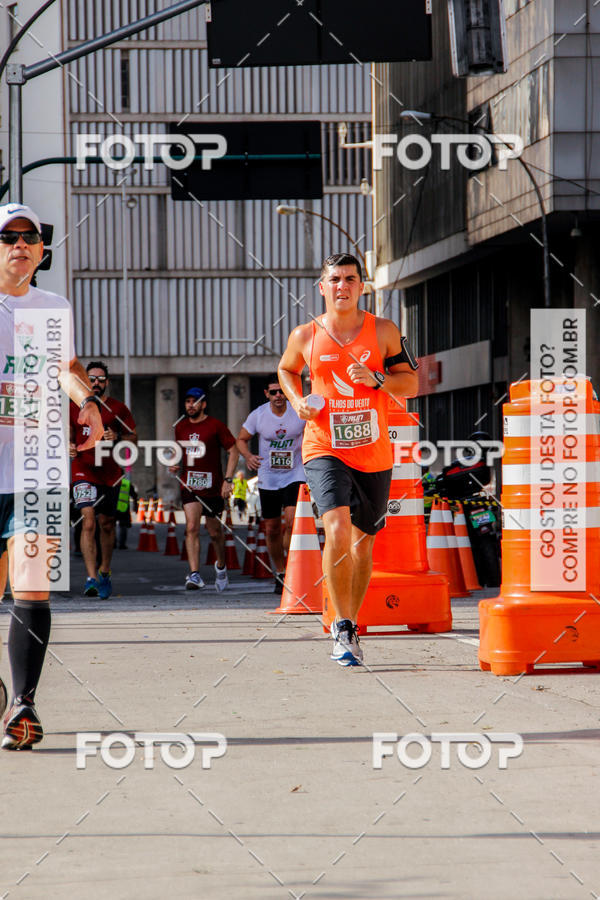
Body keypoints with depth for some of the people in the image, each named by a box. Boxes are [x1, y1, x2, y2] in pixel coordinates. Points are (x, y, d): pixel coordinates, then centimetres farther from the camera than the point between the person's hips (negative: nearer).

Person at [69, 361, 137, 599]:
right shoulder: (75, 407, 5)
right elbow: (67, 435, 14)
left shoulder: (117, 408, 5)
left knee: (107, 525, 11)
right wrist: (69, 447, -9)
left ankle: (104, 572, 31)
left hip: (110, 474, 2)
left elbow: (134, 438, 8)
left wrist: (117, 437, -12)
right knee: (88, 522, -16)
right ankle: (91, 578, -22)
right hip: (83, 472, -1)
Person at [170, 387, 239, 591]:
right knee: (191, 528, -14)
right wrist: (175, 466, 2)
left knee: (214, 532, 8)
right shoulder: (181, 427, 8)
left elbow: (233, 451, -2)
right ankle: (194, 574, -18)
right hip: (189, 485, 2)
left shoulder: (215, 426, -5)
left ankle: (221, 566, 35)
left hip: (213, 487, -2)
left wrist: (228, 480, -10)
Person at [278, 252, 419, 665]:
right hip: (324, 449, -2)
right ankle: (342, 628, -17)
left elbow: (411, 384, 2)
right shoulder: (305, 336, 0)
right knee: (337, 529, -22)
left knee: (363, 541, 13)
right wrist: (298, 401, 1)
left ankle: (350, 625, 31)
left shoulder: (383, 331, -1)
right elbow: (286, 370, 21)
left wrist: (375, 379, -16)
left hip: (374, 453, 2)